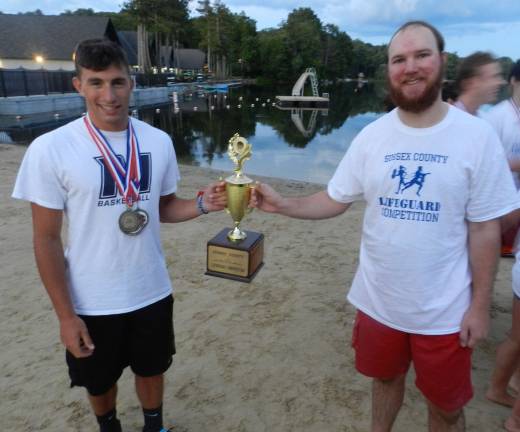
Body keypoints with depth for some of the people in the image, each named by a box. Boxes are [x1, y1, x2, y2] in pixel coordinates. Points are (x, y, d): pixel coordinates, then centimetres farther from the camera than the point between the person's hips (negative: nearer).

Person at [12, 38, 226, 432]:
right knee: (99, 381, 22)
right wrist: (65, 314, -11)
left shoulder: (158, 141, -6)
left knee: (152, 370, 24)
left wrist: (201, 204, -15)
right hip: (92, 304, -2)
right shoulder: (50, 149, -16)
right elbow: (46, 239, -12)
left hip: (152, 293, 3)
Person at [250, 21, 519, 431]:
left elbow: (484, 228, -9)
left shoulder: (476, 136, -13)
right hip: (379, 299, 3)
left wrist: (480, 304, -8)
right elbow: (335, 200, -3)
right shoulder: (372, 135, -6)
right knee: (385, 377, 27)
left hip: (444, 310, -2)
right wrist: (283, 204, -19)